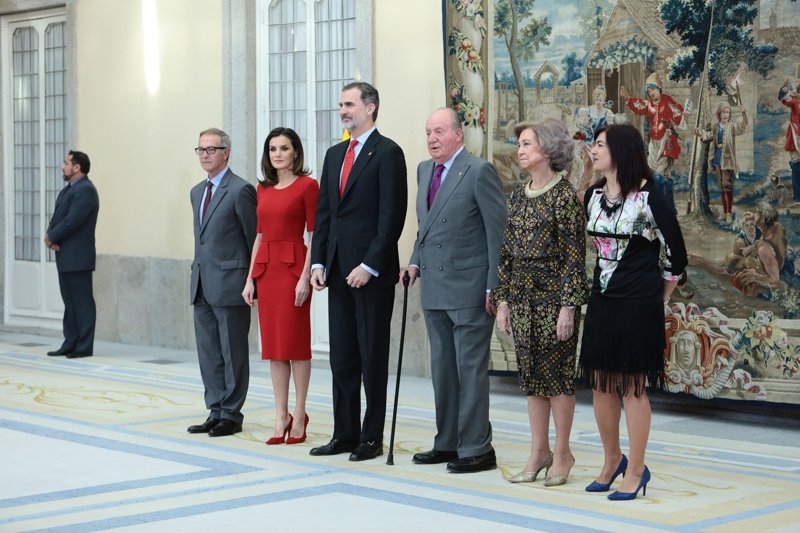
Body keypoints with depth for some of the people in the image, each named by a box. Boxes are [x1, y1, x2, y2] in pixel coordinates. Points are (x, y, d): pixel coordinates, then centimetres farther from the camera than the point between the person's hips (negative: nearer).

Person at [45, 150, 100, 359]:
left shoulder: (85, 190, -13)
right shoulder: (68, 189, 18)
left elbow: (71, 221, -20)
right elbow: (57, 217, 15)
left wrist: (51, 237, -9)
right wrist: (50, 235, -4)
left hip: (77, 257, -10)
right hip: (66, 256, 10)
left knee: (82, 302, -5)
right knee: (70, 301, 13)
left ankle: (84, 347, -2)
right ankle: (70, 344, 18)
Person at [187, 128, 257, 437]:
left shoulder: (240, 190, -10)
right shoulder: (197, 192, 15)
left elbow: (255, 238, -8)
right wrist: (199, 271, 17)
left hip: (230, 284, -8)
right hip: (202, 284, 8)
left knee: (233, 353, 0)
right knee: (208, 353, 11)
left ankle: (231, 415, 7)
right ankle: (216, 412, 18)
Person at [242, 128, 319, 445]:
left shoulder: (307, 185, -5)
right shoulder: (263, 189, 13)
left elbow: (315, 235, -8)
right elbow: (260, 235, 16)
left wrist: (305, 277, -15)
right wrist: (250, 278, 10)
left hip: (292, 267, -6)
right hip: (266, 269, 6)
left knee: (295, 344, -1)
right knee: (272, 345, 7)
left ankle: (299, 417, 8)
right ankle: (281, 418, 13)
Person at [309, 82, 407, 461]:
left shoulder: (387, 153, -7)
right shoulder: (335, 154, 16)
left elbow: (392, 215, -13)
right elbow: (323, 212, 16)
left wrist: (370, 266, -17)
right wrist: (318, 262, 7)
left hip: (372, 272, -7)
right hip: (339, 271, 7)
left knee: (373, 357, 0)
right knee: (341, 356, 9)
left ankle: (372, 438, 7)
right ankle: (345, 434, 16)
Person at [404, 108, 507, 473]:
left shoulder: (479, 172, -10)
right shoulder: (424, 171, 13)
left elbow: (498, 230, -11)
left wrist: (494, 286, -14)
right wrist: (416, 262, 9)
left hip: (469, 290, -8)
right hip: (435, 289, 8)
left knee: (471, 369, -4)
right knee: (442, 369, 13)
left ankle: (477, 449, 2)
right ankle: (447, 443, 22)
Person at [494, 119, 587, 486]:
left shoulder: (564, 197, -10)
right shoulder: (517, 197, 11)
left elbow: (574, 257, -12)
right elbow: (506, 253, 13)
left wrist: (568, 307, -16)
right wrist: (503, 300, 9)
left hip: (554, 295, -7)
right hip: (522, 297, 7)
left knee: (557, 373, 0)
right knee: (531, 374, 10)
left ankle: (562, 453, 10)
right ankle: (539, 452, 17)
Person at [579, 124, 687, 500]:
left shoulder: (648, 198, -12)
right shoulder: (593, 196, 6)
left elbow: (675, 254, -4)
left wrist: (659, 297, 5)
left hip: (638, 304, -6)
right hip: (602, 301, 6)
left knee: (632, 387, -1)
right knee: (601, 384, 10)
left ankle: (636, 470, 9)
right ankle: (612, 461, 26)